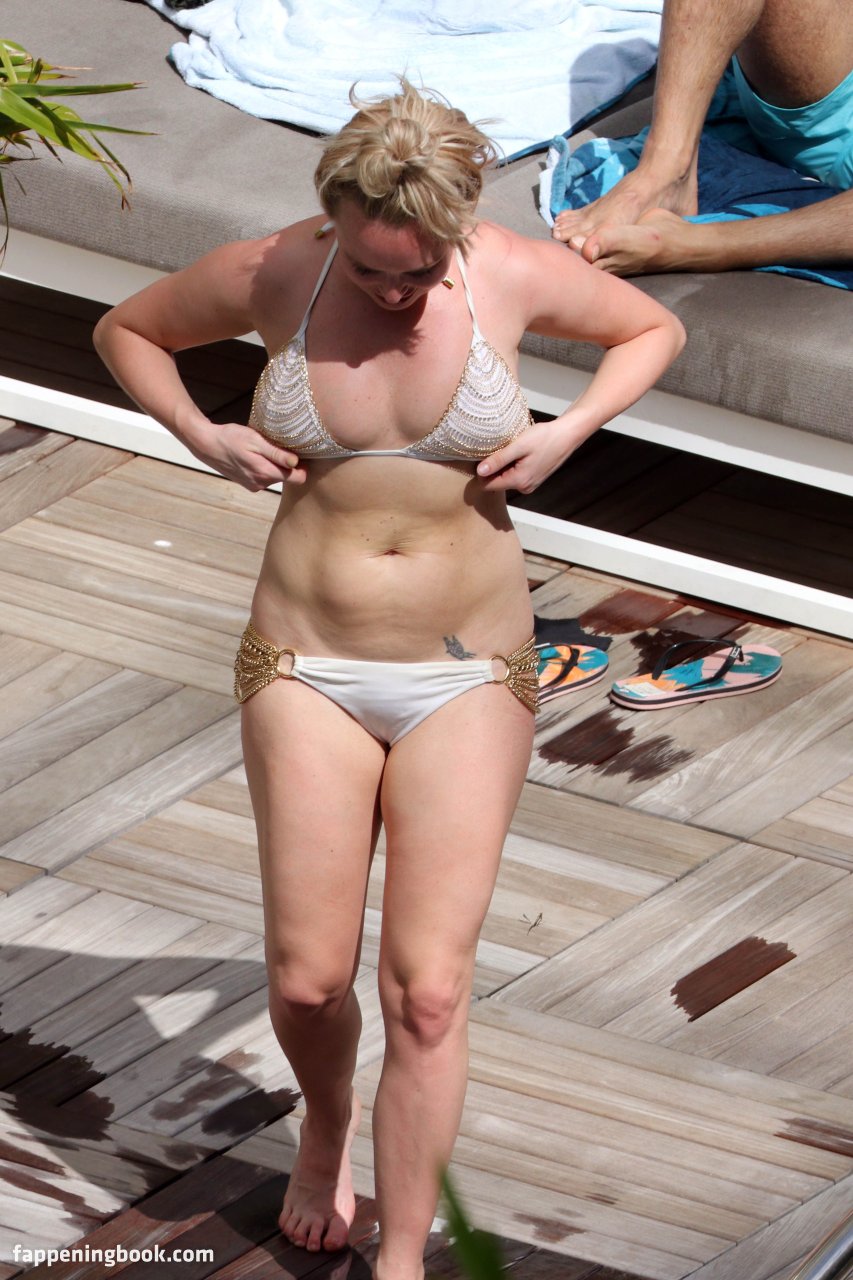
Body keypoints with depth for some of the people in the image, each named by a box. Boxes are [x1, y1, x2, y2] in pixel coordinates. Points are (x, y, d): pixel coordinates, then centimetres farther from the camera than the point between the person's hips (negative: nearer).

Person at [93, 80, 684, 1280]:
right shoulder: (271, 275, -9)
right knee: (308, 978, 2)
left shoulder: (515, 273, -10)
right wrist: (203, 437, -7)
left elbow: (654, 331, 9)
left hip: (469, 676, -1)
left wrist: (566, 432, -7)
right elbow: (126, 330, 10)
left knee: (428, 989, -6)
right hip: (308, 666, 1)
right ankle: (327, 1123, 37)